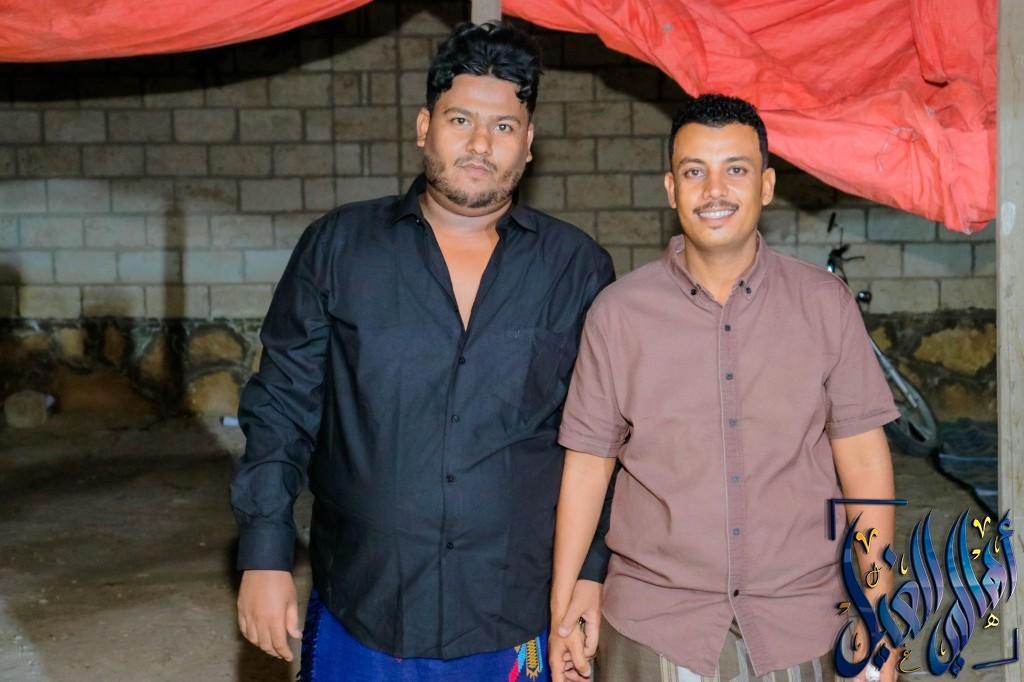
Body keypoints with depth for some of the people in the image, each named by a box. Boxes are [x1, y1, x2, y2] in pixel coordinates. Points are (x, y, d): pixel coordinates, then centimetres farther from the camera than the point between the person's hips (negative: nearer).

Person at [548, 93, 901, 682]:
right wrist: (562, 609, 0)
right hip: (655, 626, 0)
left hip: (799, 625, 1)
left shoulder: (826, 304, -1)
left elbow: (864, 458, 1)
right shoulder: (618, 313, -2)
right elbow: (588, 462, 1)